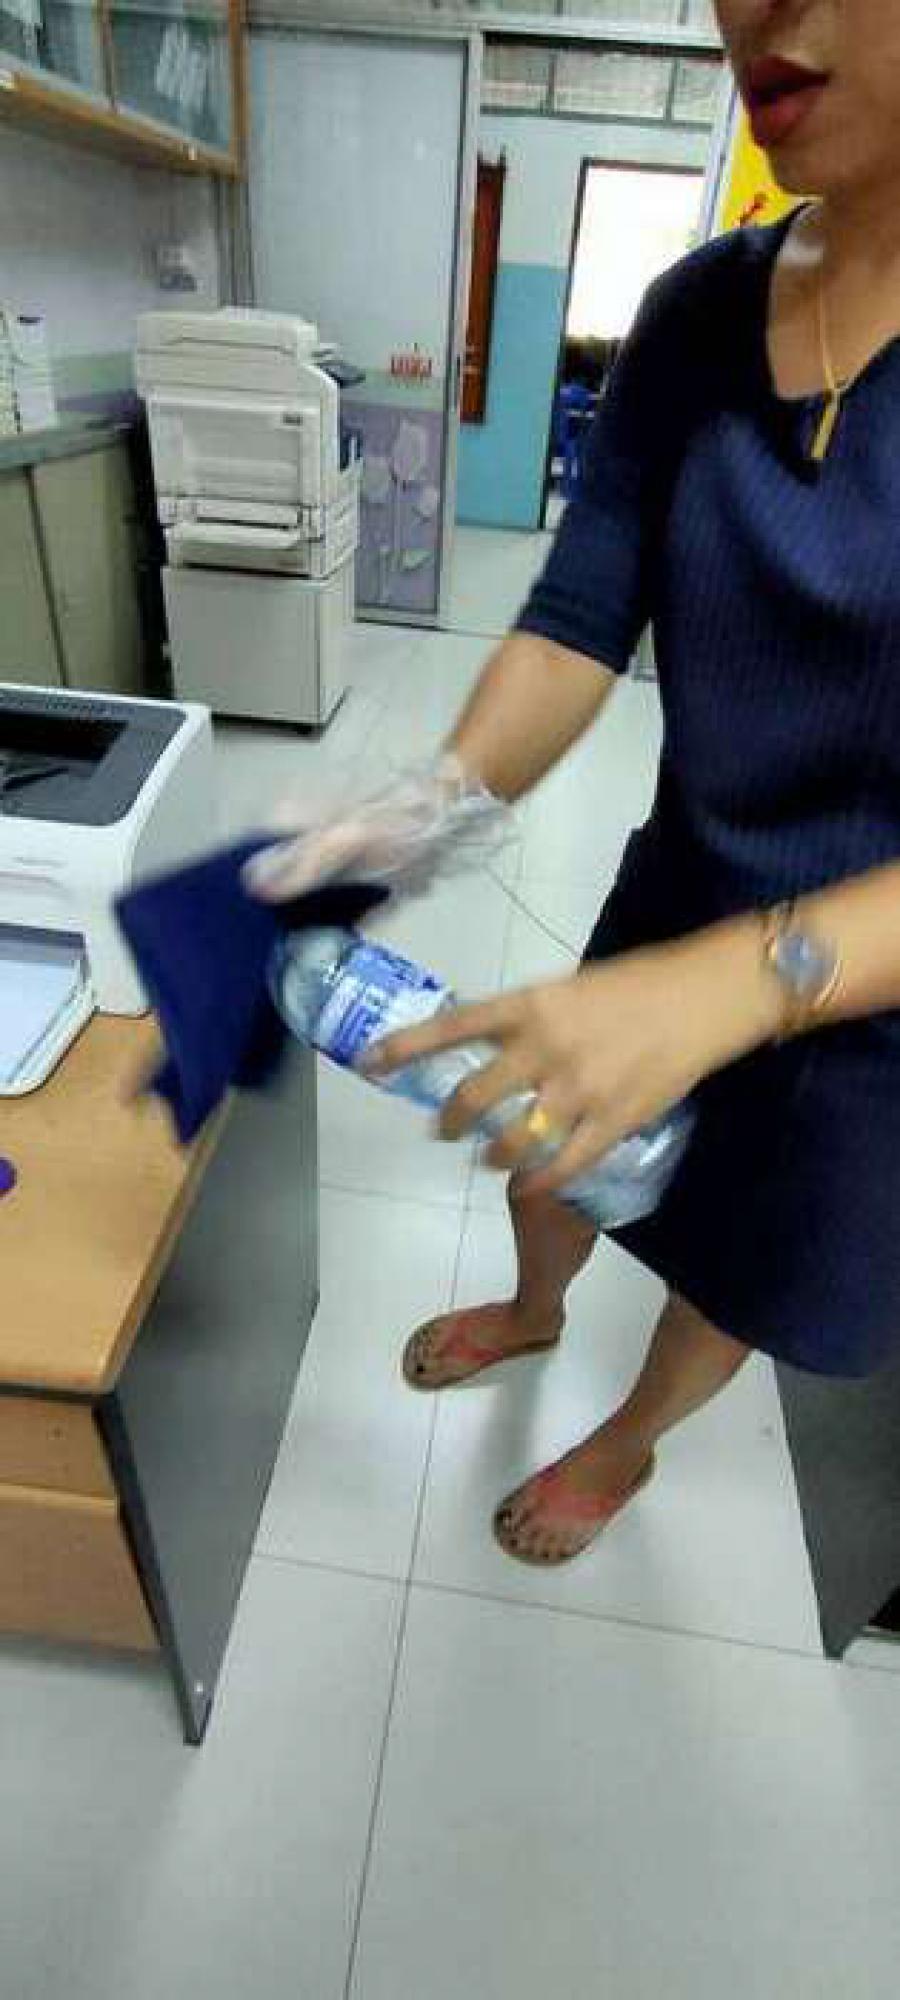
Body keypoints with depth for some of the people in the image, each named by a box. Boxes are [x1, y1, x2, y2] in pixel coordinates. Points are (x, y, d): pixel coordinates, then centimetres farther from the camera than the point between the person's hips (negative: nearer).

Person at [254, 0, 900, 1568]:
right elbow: (580, 616, -10)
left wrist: (733, 981, -43)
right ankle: (532, 1315, 64)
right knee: (545, 1152, 25)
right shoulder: (696, 312, -6)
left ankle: (628, 1445, 58)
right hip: (677, 897, 4)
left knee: (735, 1279, 22)